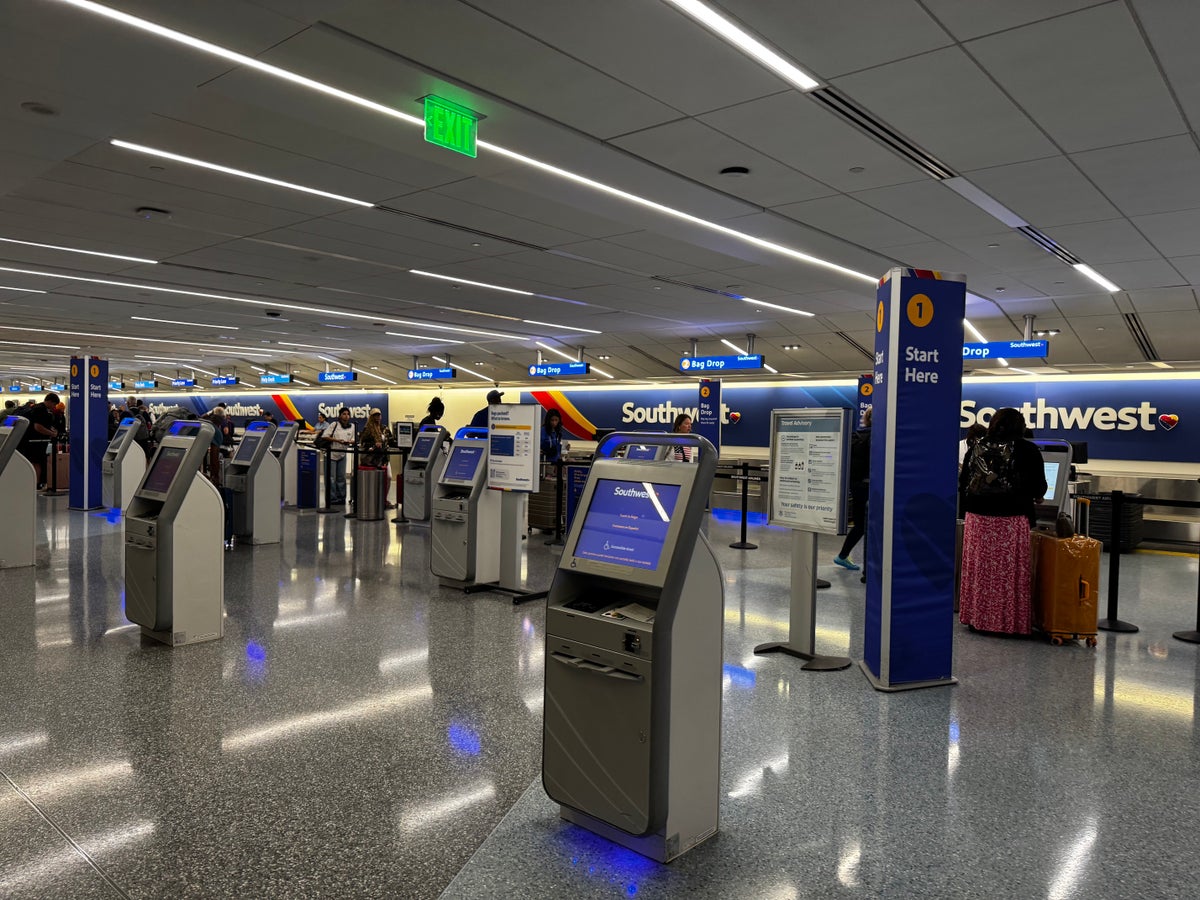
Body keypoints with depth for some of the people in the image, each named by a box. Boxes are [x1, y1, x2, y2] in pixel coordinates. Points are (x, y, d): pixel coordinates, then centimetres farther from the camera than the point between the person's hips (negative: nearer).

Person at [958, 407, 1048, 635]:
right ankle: (1009, 620, 7)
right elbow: (1039, 489, -2)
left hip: (977, 518, 3)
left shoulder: (977, 447, 5)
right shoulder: (1028, 450, -4)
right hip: (1011, 521, -3)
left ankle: (977, 617, 15)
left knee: (979, 571, 9)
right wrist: (1025, 495, 20)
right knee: (1009, 573, 3)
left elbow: (963, 483, 9)